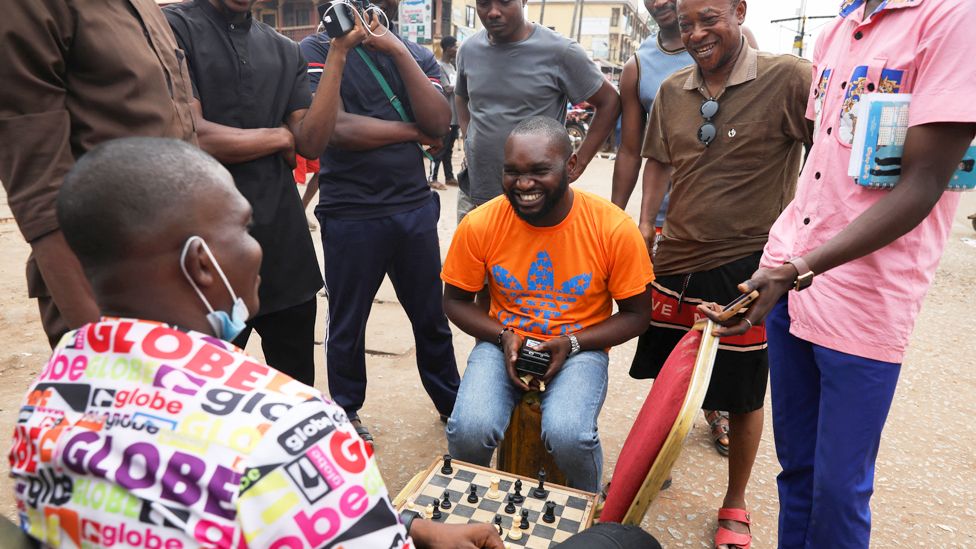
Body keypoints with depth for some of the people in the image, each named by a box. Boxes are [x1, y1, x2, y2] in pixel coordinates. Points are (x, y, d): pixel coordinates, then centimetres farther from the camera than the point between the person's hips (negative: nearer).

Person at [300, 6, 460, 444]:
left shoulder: (418, 55, 9)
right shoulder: (317, 49, -3)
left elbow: (439, 123, -7)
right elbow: (337, 128, -17)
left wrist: (398, 52, -12)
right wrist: (414, 131, -6)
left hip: (415, 207, 4)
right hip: (350, 213, -3)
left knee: (431, 316, 14)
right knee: (347, 323, 12)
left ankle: (450, 401, 34)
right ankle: (346, 411, 33)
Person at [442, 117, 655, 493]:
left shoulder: (614, 229, -15)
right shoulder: (479, 225, -11)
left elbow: (636, 314, -3)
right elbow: (456, 301, 3)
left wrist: (571, 343, -17)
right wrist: (503, 336, -14)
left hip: (580, 347, -1)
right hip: (503, 341, 2)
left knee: (568, 435, -29)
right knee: (470, 431, -25)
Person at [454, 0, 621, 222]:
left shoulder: (559, 52, -10)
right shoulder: (469, 49, 4)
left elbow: (609, 102, 0)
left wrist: (579, 163, -4)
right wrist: (468, 142, 9)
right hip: (472, 195, 4)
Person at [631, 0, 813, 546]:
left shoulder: (787, 79, -12)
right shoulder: (672, 91, 5)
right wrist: (645, 225, 9)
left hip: (746, 268, -4)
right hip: (675, 261, 5)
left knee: (742, 394, 10)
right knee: (667, 378, 18)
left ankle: (735, 504, 33)